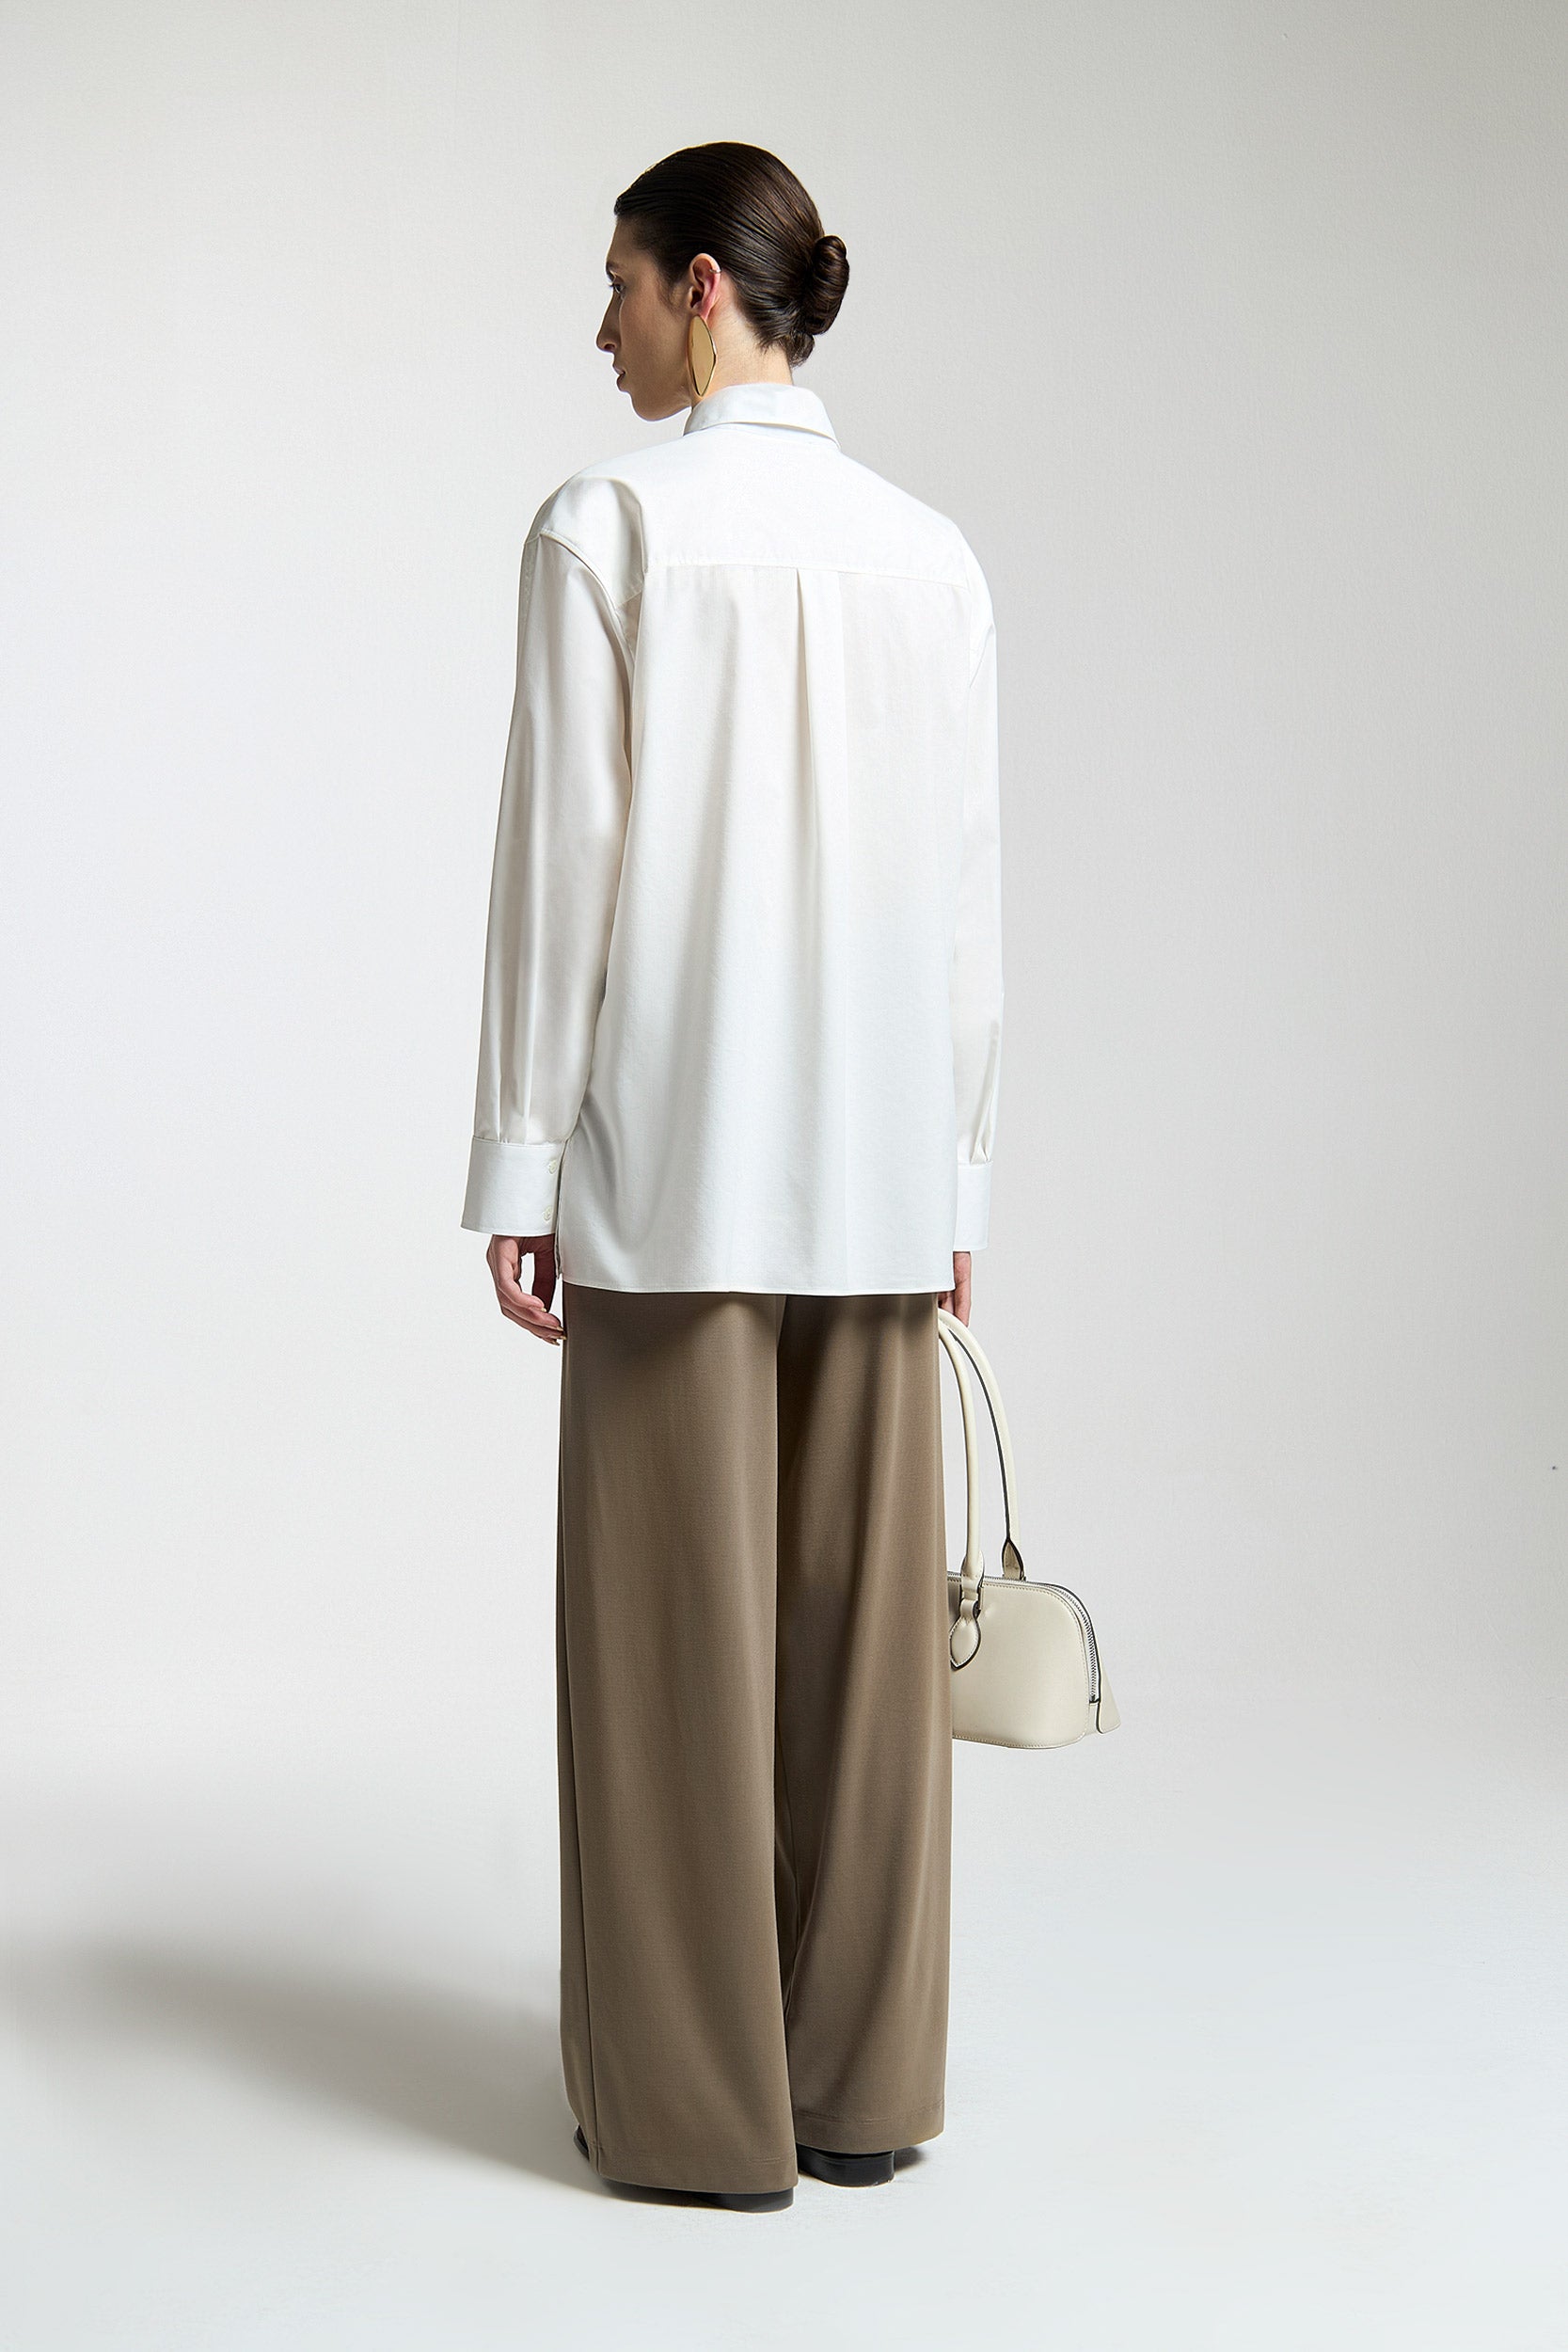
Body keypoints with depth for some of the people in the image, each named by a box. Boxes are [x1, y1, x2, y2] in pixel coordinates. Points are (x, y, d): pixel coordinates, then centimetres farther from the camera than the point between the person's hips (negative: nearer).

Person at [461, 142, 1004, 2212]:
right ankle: (862, 2081, 19)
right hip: (876, 1164, 5)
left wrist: (518, 1161, -4)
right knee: (866, 1614, 10)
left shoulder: (608, 526, -7)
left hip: (673, 1156, -5)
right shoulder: (933, 551, 7)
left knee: (682, 1621, 3)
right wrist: (956, 1174, 14)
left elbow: (563, 854, -10)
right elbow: (969, 890, 8)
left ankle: (707, 2105, 11)